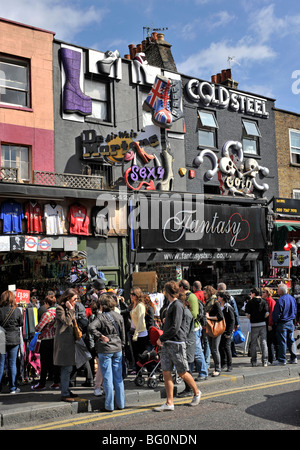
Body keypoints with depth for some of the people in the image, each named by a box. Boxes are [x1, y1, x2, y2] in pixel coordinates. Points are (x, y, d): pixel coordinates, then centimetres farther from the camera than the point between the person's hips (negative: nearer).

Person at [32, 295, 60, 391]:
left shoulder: (47, 314, -17)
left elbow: (38, 328, -16)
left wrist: (37, 329, 5)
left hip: (47, 340, -7)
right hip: (56, 339, 7)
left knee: (44, 362, 2)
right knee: (55, 361, 12)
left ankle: (42, 384, 9)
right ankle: (56, 382, 15)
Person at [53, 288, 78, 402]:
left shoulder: (69, 308, 18)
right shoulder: (60, 308, -10)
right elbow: (67, 321, -19)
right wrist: (71, 310, -16)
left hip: (69, 340, 9)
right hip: (63, 341, -9)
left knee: (67, 368, 14)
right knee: (66, 368, -9)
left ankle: (66, 390, 22)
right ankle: (65, 394, -5)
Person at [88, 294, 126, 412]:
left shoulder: (101, 317, -12)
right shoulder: (119, 316, 5)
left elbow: (91, 327, -30)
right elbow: (123, 333, 11)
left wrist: (100, 336, -18)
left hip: (105, 350, -5)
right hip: (117, 349, 5)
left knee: (108, 378, 1)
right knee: (118, 377, 11)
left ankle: (109, 406, 6)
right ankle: (121, 403, 17)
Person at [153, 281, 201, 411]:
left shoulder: (178, 305, -14)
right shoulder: (171, 305, 14)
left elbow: (175, 328, -21)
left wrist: (162, 338, -12)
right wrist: (163, 339, 8)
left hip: (177, 344, -8)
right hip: (167, 344, 8)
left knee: (182, 373, 5)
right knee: (166, 372, 3)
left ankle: (197, 393, 27)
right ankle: (169, 403, 7)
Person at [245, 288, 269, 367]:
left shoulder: (250, 302, -2)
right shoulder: (264, 302, 2)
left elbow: (247, 314, -4)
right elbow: (267, 313, -5)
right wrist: (262, 318, 11)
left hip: (254, 325, -1)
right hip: (263, 324, 1)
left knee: (253, 343, 7)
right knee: (263, 342, 5)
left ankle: (254, 361, 8)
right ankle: (265, 361, 2)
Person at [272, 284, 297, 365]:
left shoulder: (280, 300, -18)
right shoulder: (292, 298, 5)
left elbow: (277, 313, -16)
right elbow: (295, 310, 15)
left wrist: (275, 322, -1)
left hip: (282, 323, -7)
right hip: (291, 322, 7)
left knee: (282, 342, -1)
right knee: (291, 341, 14)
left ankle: (282, 360, 2)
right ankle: (294, 358, 17)